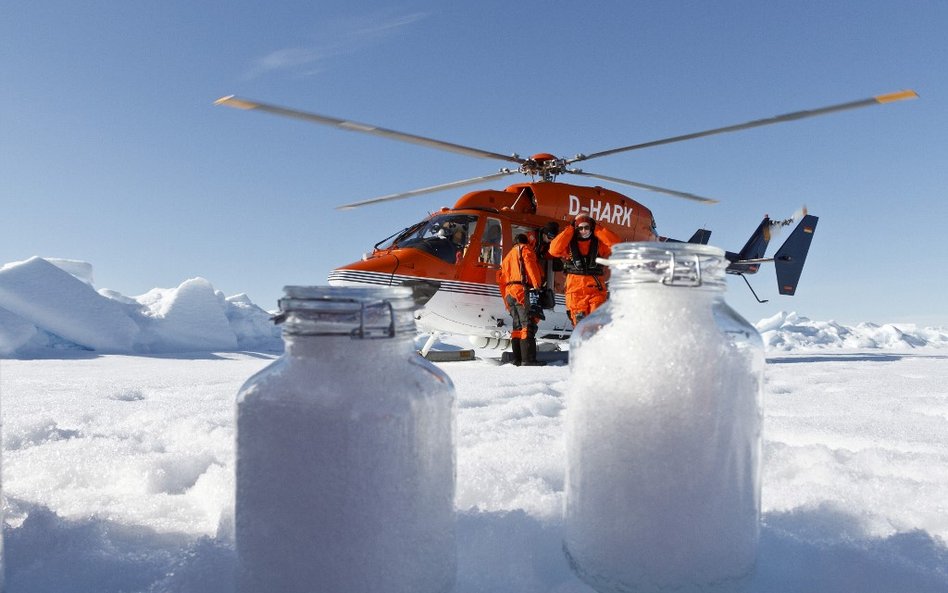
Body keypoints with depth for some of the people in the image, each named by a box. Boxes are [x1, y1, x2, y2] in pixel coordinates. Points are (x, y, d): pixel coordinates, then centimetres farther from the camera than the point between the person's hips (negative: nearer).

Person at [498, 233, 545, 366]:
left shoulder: (507, 256, 31)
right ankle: (528, 360, -23)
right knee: (528, 325, -14)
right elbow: (530, 265, -10)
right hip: (522, 291, -8)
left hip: (509, 294, 8)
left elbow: (501, 279, 27)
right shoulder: (525, 249, 9)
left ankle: (517, 359, 6)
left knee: (518, 326, 10)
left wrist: (507, 303, 27)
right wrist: (537, 285, -18)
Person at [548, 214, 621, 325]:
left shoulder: (599, 243, 9)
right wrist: (569, 231, -3)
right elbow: (554, 249, -10)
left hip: (596, 289, 0)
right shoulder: (569, 244, 7)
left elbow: (617, 244, -5)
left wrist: (597, 229, -1)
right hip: (575, 289, 0)